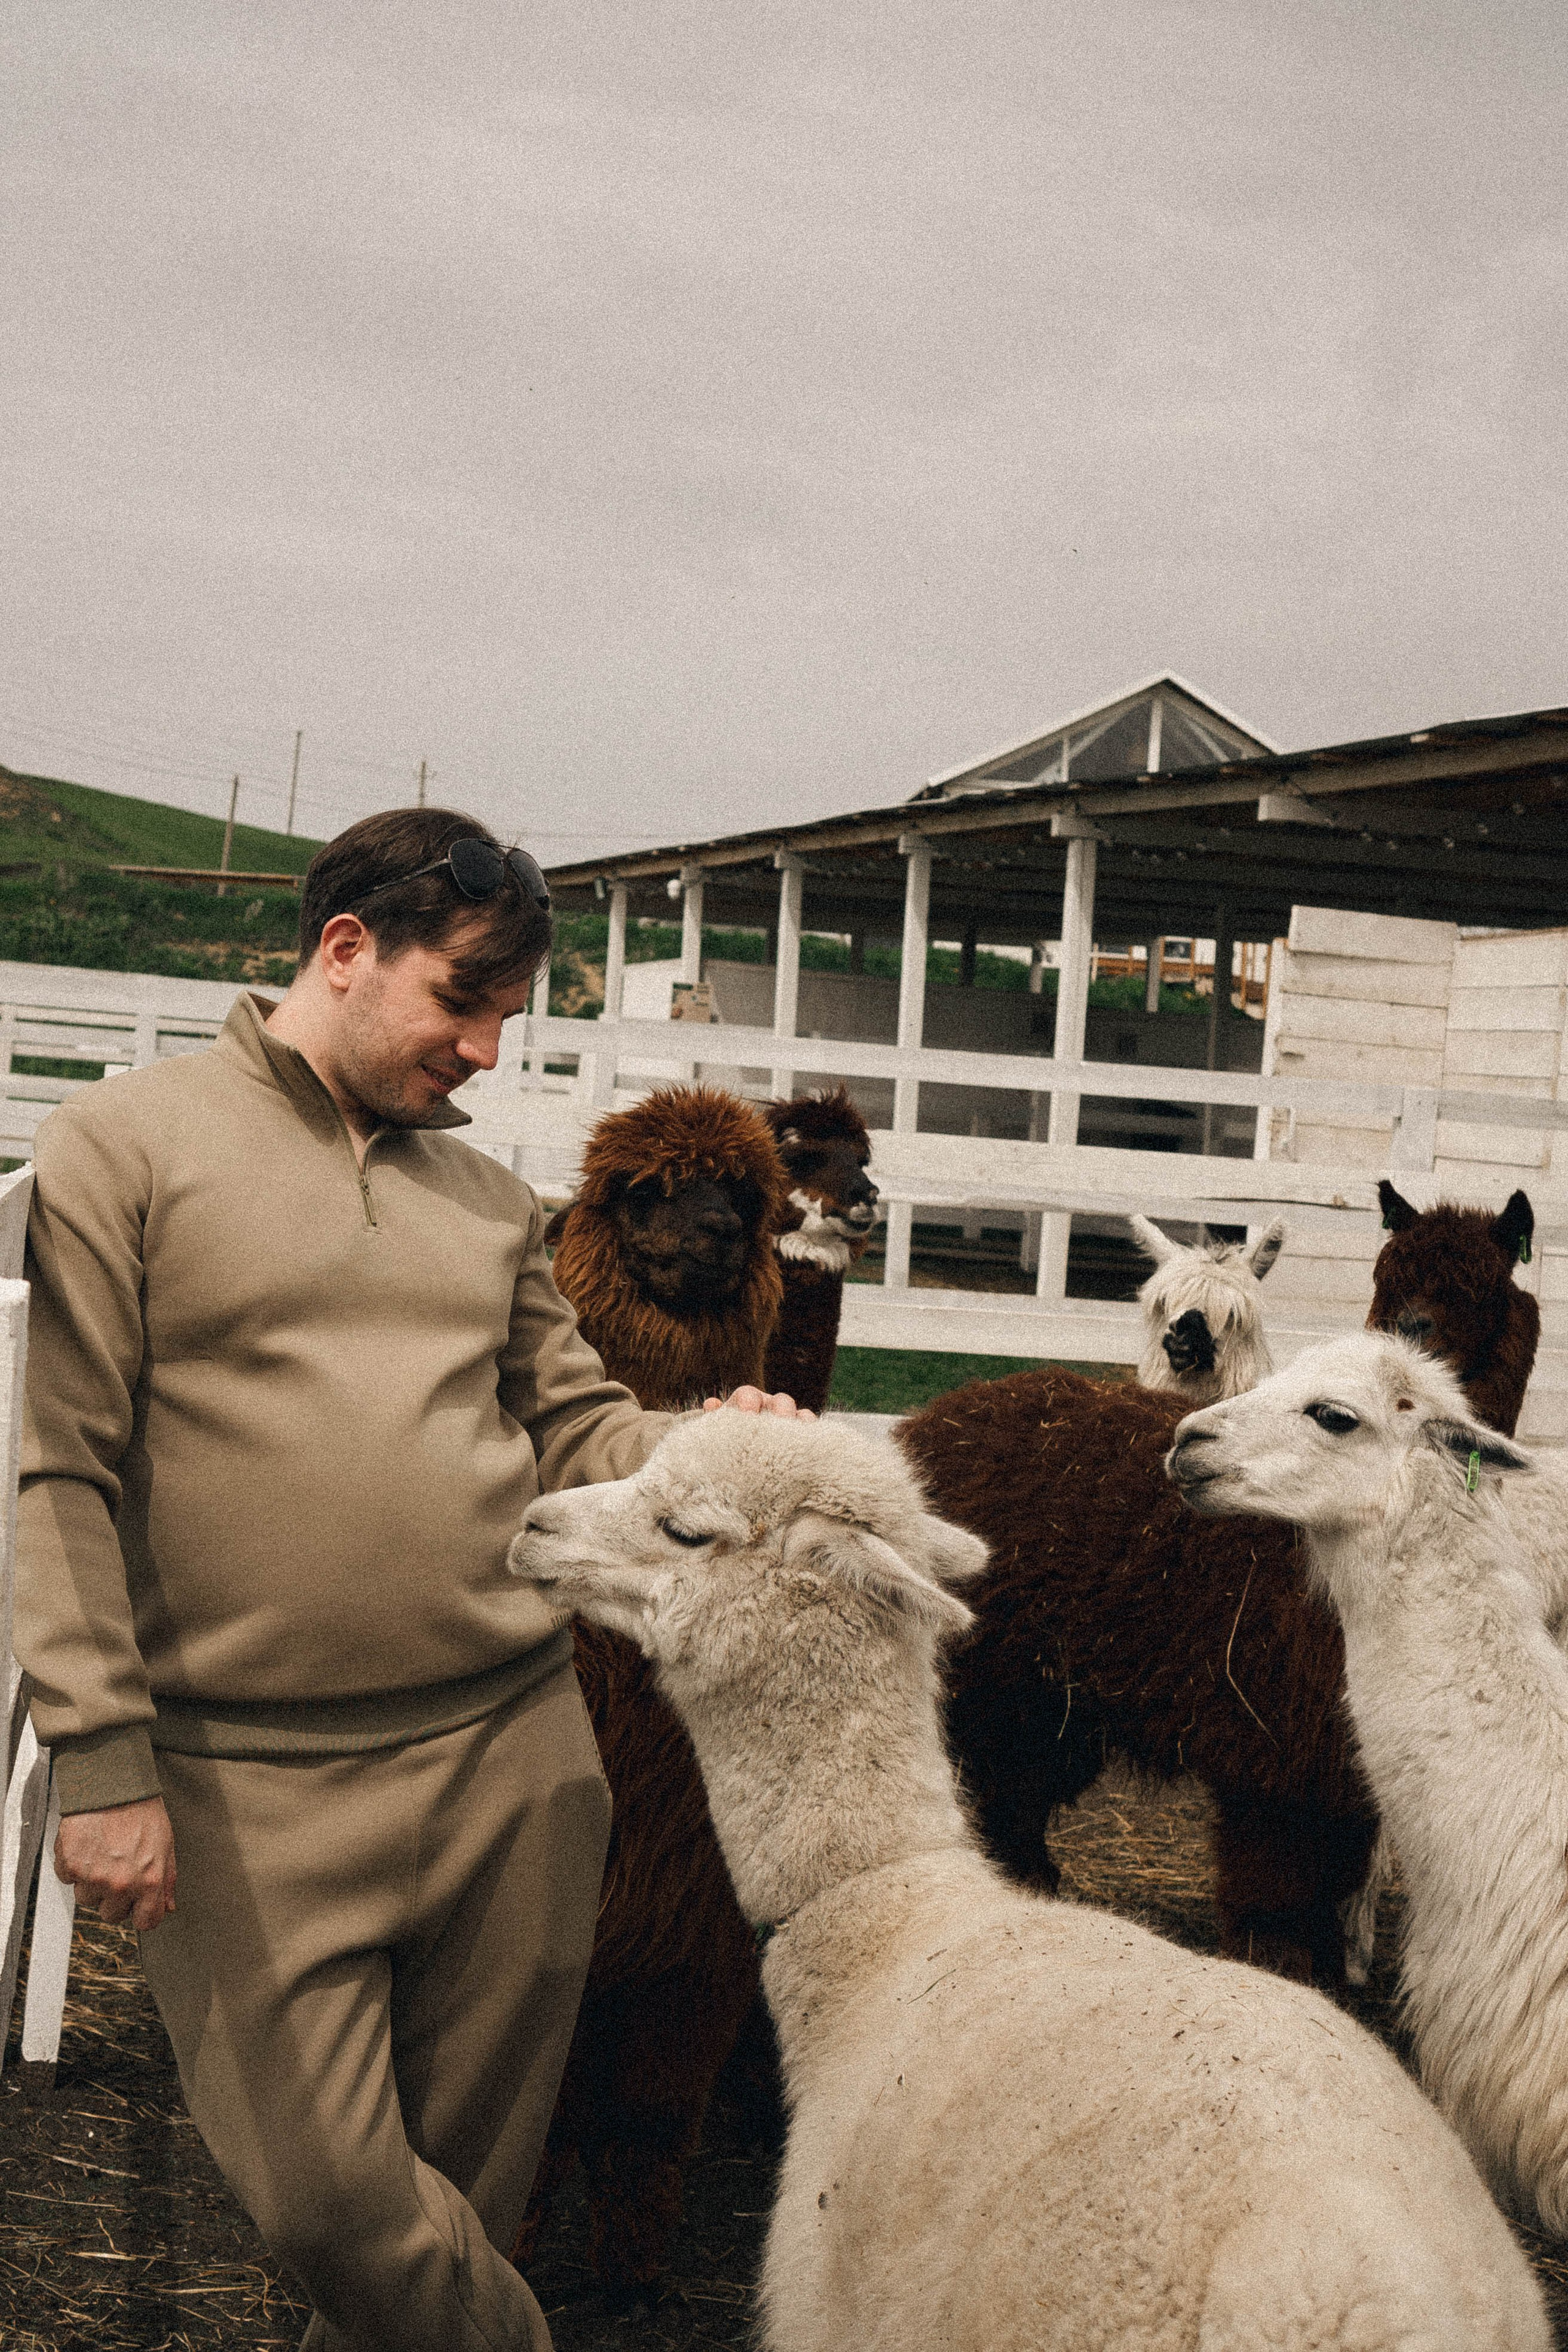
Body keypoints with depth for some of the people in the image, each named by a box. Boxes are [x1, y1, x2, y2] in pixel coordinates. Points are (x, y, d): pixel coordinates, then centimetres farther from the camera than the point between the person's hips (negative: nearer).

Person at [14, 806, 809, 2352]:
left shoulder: (488, 1198, 14)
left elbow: (573, 1432, 15)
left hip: (517, 1758, 4)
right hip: (254, 1790, -4)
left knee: (465, 2192, 11)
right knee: (330, 2205, -3)